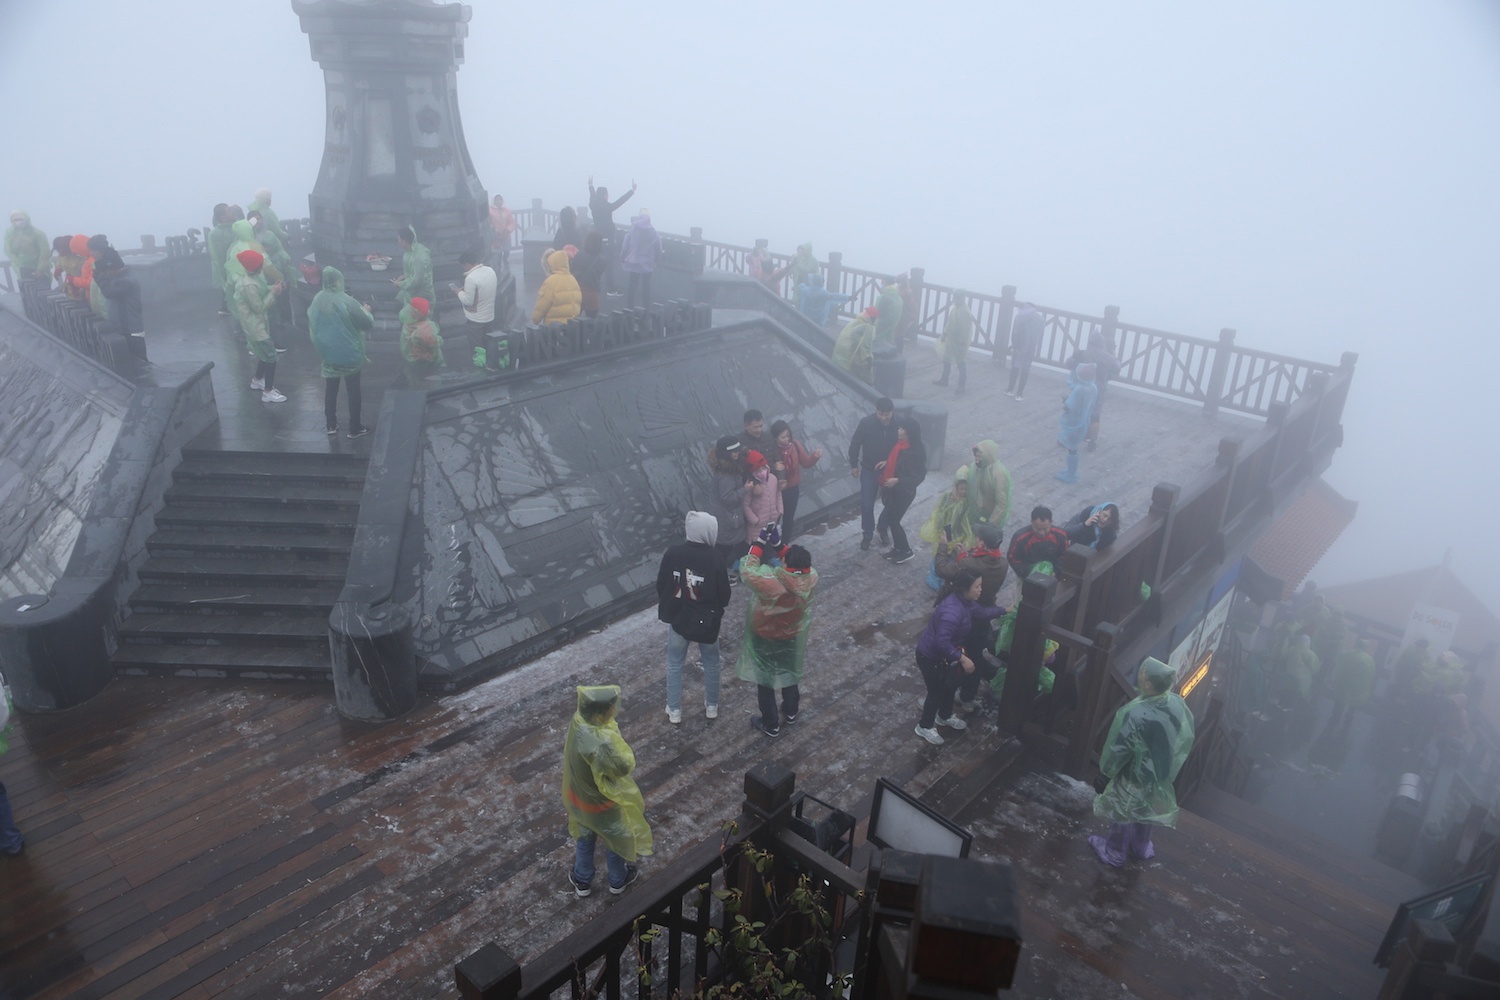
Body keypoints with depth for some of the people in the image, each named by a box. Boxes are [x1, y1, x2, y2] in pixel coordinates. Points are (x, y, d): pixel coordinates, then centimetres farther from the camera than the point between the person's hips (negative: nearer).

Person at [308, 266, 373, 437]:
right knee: (353, 390, 8)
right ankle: (355, 429, 15)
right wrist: (365, 311, 5)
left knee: (330, 389, 18)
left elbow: (311, 329, 8)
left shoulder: (316, 301, -4)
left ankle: (331, 425, 27)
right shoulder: (346, 301, -22)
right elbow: (368, 324, -14)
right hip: (349, 354, -5)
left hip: (327, 353, 5)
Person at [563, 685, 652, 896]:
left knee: (584, 837, 32)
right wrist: (612, 728, -29)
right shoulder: (599, 745, -45)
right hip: (601, 803, -6)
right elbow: (625, 765, -31)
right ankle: (618, 880, 51)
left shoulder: (579, 720, -21)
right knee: (617, 840, 25)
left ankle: (582, 881, 55)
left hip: (579, 796, 6)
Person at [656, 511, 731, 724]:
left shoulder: (672, 553, -12)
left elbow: (661, 585, -3)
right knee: (711, 664, 20)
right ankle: (711, 707, 34)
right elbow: (724, 595, -11)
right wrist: (718, 608, 11)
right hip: (707, 621, -1)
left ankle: (674, 711, 27)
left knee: (674, 665, 18)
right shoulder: (715, 558, -19)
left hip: (678, 619, 2)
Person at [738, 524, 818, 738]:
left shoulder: (771, 585, -41)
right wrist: (778, 544, -14)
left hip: (764, 638, -4)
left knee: (764, 681, 19)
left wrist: (760, 543, -21)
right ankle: (791, 713, 50)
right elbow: (800, 563, -7)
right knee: (790, 673, 29)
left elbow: (747, 571, -27)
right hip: (791, 637, 4)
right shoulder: (812, 579, -27)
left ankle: (771, 725, 37)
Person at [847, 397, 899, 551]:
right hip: (869, 470, -1)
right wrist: (854, 465, 0)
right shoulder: (866, 422, -19)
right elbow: (855, 443, -6)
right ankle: (868, 534, 22)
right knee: (866, 505, 1)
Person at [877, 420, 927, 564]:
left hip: (904, 492, -8)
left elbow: (919, 477, -20)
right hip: (892, 489, 8)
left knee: (893, 520, 1)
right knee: (890, 518, 16)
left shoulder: (915, 452, -23)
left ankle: (906, 552, 19)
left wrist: (897, 481, -26)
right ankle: (898, 548, 35)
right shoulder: (899, 445, -2)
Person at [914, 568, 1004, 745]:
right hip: (931, 657, -9)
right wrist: (962, 658, -31)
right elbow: (942, 642, -38)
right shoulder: (953, 611, -38)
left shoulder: (965, 601, -8)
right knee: (937, 691, 11)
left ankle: (945, 716, 52)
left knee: (951, 686, 26)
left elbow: (981, 612, 13)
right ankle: (925, 726, 35)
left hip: (944, 654, 9)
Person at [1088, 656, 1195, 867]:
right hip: (1162, 775, 6)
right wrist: (1169, 764, 15)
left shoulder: (1134, 715, -40)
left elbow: (1117, 748, -25)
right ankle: (1141, 848, 54)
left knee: (1122, 814, 21)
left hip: (1135, 777, -6)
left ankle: (1115, 853, 43)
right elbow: (1186, 738, -2)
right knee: (1146, 810, 31)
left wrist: (1106, 768, -4)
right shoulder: (1178, 704, -21)